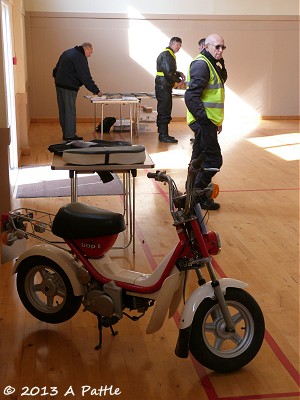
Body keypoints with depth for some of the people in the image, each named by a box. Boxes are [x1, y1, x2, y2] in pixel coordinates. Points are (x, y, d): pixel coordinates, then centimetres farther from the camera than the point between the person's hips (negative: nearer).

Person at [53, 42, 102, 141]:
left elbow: (56, 69, 22)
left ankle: (66, 133, 19)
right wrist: (96, 91, -14)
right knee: (70, 111, -4)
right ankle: (70, 135, -2)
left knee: (63, 110, 12)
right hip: (69, 87, -9)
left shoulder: (67, 52, 16)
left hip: (59, 85, 9)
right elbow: (86, 77, -17)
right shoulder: (80, 58, -13)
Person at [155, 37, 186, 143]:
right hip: (163, 87, -11)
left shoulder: (170, 55, 20)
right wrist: (178, 81, -11)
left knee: (165, 111, 13)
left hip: (166, 87, 11)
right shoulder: (166, 55, -13)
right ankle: (163, 136, -6)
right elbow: (168, 72, -20)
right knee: (164, 111, -8)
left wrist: (179, 74, 8)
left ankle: (163, 134, 19)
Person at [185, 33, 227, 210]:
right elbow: (191, 96, -23)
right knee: (214, 159, -8)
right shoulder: (201, 64, -15)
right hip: (203, 121, -10)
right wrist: (204, 119, -23)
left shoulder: (213, 65, 18)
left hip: (207, 121, 10)